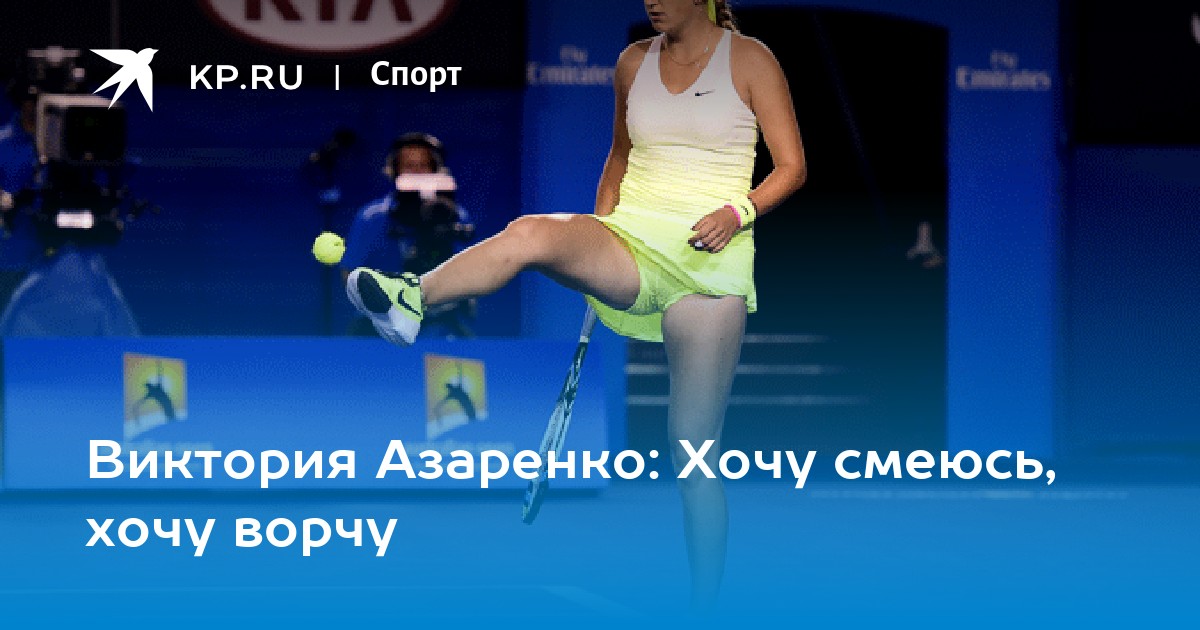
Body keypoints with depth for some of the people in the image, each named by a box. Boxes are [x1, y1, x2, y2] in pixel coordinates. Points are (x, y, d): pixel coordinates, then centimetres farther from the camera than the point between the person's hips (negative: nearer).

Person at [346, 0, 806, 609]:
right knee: (534, 232, -31)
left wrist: (738, 212, -16)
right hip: (630, 241, 4)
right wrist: (595, 250, 14)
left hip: (708, 256, -4)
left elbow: (791, 168, 2)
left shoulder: (749, 60, 0)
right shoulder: (635, 62, 12)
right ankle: (409, 299, -42)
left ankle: (704, 610, 0)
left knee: (694, 446, -5)